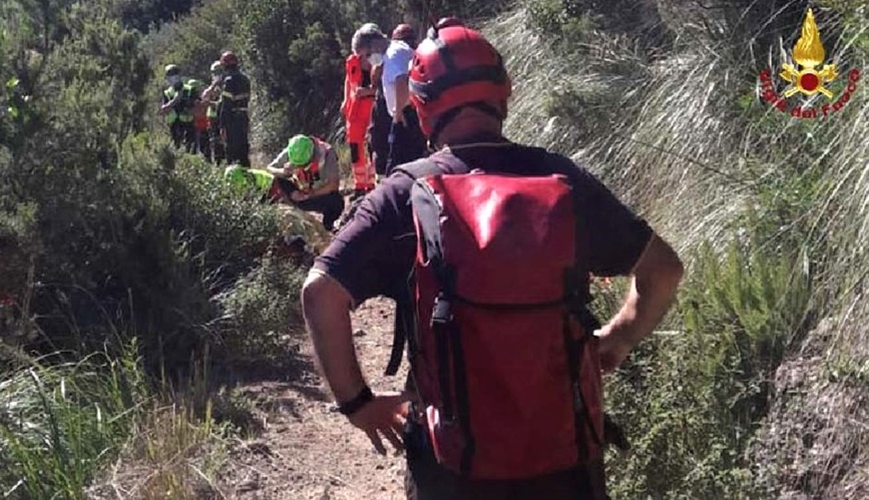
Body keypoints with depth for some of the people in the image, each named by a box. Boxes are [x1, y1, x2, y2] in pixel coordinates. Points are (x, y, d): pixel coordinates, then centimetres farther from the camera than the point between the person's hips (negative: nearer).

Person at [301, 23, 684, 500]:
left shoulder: (406, 194, -9)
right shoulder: (562, 179, -2)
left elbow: (320, 291, -16)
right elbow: (662, 269, 5)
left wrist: (356, 401, -5)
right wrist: (617, 338, 18)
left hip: (453, 461, -1)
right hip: (564, 453, 1)